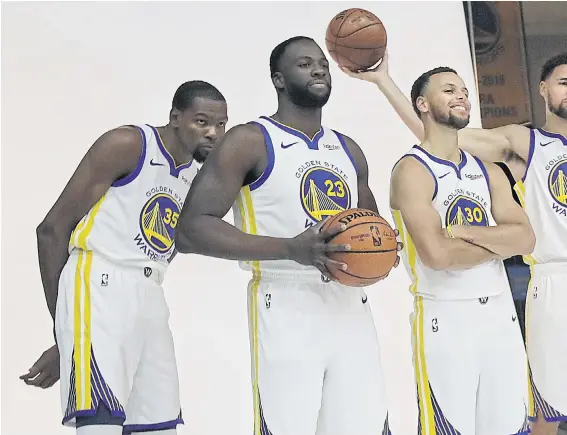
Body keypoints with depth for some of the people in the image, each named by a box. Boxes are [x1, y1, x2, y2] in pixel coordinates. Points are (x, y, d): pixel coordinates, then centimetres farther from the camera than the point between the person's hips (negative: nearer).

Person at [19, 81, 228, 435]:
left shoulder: (197, 181, 17)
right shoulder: (127, 145, -5)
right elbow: (53, 228, -6)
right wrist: (63, 323, -4)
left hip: (149, 299, 8)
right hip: (98, 287, -8)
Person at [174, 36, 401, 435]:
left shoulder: (349, 150, 17)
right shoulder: (249, 141, -4)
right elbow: (191, 230, -13)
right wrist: (290, 248, -23)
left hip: (350, 308, 6)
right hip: (286, 309, -6)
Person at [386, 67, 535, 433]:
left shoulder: (488, 171, 12)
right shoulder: (412, 170, -9)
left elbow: (526, 239, -1)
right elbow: (437, 254, -22)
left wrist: (463, 231, -14)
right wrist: (499, 243, -6)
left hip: (501, 314, 6)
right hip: (445, 320, -6)